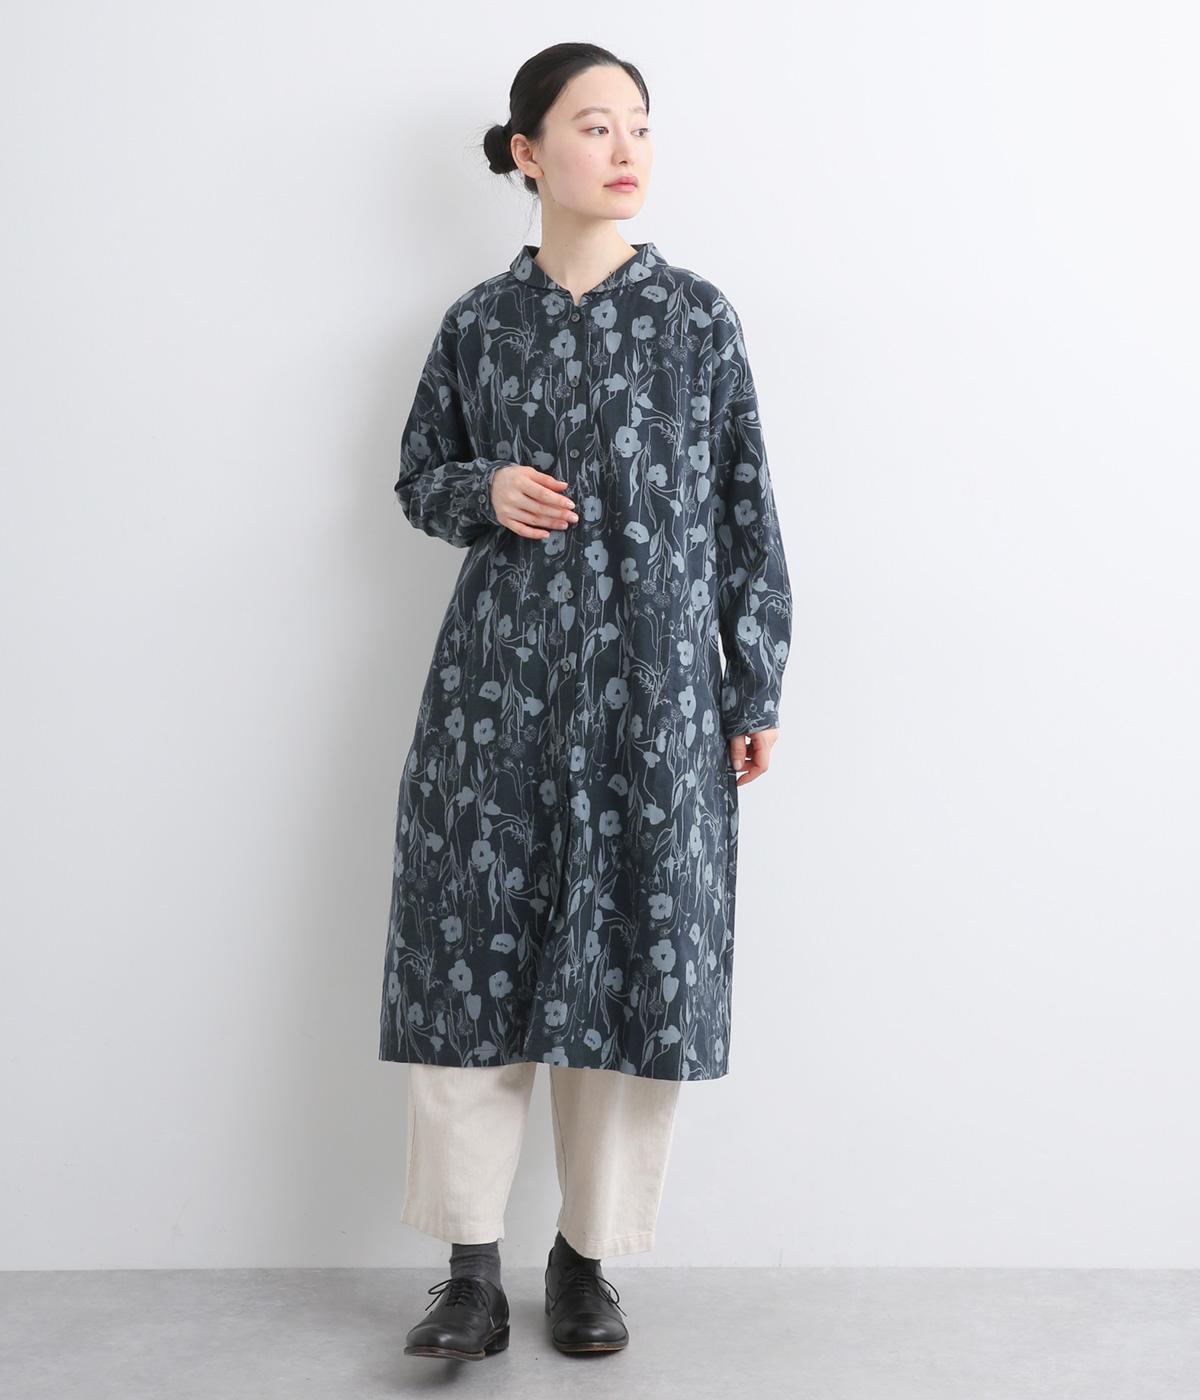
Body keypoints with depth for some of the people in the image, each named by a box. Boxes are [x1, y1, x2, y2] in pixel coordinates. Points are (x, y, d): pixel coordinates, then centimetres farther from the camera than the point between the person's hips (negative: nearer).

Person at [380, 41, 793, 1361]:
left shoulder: (697, 315, 3)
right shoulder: (479, 323, 5)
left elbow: (745, 508, 4)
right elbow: (418, 476, 16)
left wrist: (755, 691, 2)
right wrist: (487, 492, -7)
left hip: (658, 683, 0)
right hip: (500, 675, 1)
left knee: (636, 958, 2)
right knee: (475, 950, 0)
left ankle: (587, 1258, 19)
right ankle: (472, 1269, 12)